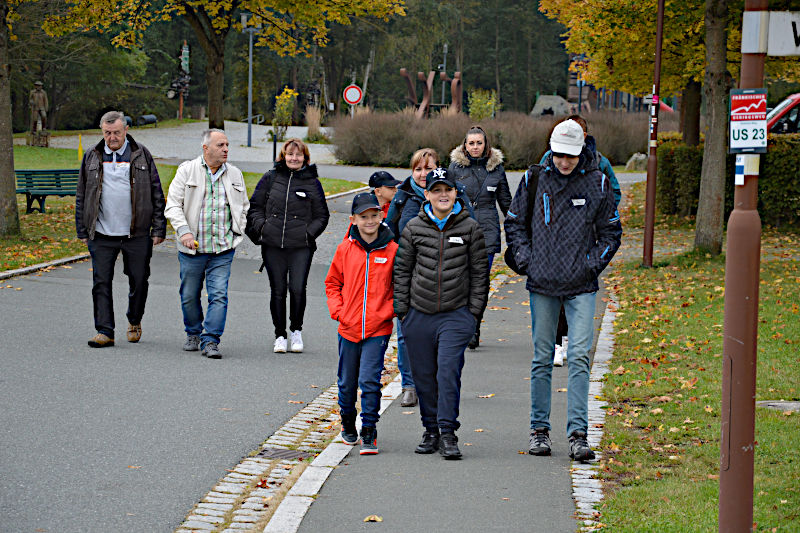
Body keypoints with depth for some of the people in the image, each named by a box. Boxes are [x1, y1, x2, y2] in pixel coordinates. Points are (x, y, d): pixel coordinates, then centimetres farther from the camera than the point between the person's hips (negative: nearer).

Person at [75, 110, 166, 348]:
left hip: (137, 234, -1)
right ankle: (104, 331, 1)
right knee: (101, 283, -3)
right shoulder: (92, 157, 7)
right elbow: (81, 196, 12)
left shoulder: (141, 155, 3)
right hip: (102, 235, 1)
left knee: (138, 281, 7)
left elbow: (157, 194, 4)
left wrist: (159, 229, -1)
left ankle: (134, 321, 29)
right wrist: (82, 230, 8)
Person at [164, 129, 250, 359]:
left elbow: (244, 208, 22)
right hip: (192, 248, -1)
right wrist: (184, 231, -18)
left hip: (223, 249, 1)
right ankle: (193, 334, 31)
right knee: (189, 295, 9)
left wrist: (238, 234, 9)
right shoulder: (187, 170, 0)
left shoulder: (235, 175, 10)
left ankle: (211, 340, -5)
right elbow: (173, 205, -4)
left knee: (219, 294, -9)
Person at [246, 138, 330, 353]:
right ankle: (280, 336, 15)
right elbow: (255, 206, 14)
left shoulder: (312, 183, 7)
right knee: (278, 291, 3)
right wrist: (262, 226, -2)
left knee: (298, 289, -10)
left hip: (301, 247, -1)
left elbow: (322, 215, 12)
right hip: (273, 245, 1)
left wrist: (309, 233, -3)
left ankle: (296, 331, 12)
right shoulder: (270, 178, 9)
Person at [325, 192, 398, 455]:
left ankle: (369, 433, -2)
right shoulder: (345, 249, 3)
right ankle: (348, 424, 37)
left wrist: (389, 311, -6)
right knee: (347, 382, 13)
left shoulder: (392, 250, -2)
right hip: (349, 327, 3)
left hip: (378, 328, -3)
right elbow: (333, 283, 13)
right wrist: (338, 311, 1)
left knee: (369, 381, -12)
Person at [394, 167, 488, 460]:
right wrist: (402, 310, 5)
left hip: (456, 315, -2)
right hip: (419, 315, 2)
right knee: (424, 376, 7)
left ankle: (448, 434, -7)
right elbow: (402, 270, 10)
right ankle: (431, 432, 19)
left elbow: (479, 272, 6)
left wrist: (474, 311, 1)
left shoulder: (470, 227, 2)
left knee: (448, 372, -12)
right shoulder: (414, 228, 4)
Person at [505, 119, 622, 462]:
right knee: (542, 359, 7)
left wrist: (593, 263, -2)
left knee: (579, 357, -9)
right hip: (542, 284, 1)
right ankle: (539, 430, 17)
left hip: (581, 286, -1)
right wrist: (525, 260, 1)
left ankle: (578, 434, -8)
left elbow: (611, 231, 11)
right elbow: (515, 223, 14)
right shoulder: (536, 180, 3)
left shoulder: (597, 183, 2)